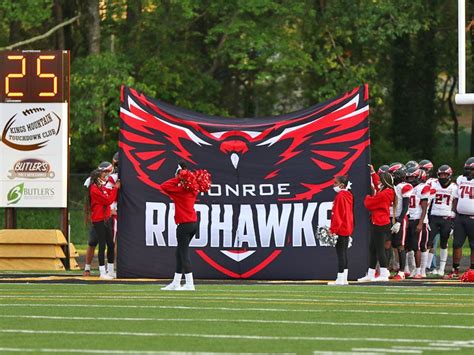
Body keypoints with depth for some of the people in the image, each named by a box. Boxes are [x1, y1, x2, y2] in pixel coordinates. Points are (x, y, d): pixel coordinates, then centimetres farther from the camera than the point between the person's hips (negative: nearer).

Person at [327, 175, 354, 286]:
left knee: (340, 253, -8)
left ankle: (340, 279, -9)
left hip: (341, 230, -9)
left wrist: (333, 230, -17)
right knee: (344, 253, 12)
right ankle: (344, 279, 13)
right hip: (347, 229, 9)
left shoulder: (340, 196, -15)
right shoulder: (348, 195, 12)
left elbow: (337, 215, -19)